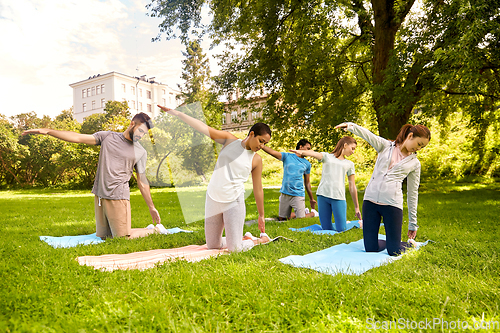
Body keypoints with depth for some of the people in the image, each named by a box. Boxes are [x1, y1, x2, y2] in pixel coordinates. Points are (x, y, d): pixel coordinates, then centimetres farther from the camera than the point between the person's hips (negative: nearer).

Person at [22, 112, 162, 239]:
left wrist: (151, 207, 7)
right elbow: (77, 137, 4)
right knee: (102, 236, 12)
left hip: (118, 198, -4)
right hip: (100, 196, 4)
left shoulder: (141, 152, 3)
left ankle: (155, 230, 11)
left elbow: (142, 182, 6)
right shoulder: (108, 137, 8)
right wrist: (46, 131, -4)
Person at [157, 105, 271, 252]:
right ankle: (242, 238, 35)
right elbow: (203, 127, -2)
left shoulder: (256, 160, 0)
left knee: (235, 248, -6)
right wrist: (175, 112, -7)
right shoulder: (229, 140, 2)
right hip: (213, 198, 3)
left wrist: (261, 216, 7)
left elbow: (258, 189, 4)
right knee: (212, 245, 13)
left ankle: (261, 239, 20)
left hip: (234, 201, -3)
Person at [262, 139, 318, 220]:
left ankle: (313, 212, 25)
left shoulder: (307, 164, 7)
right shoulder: (287, 156, 1)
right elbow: (272, 152, -13)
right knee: (281, 218, 13)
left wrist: (311, 199, 17)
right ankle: (304, 212, 34)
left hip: (298, 195, -1)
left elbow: (307, 182, 14)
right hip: (284, 194, 1)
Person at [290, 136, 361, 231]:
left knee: (341, 230, -6)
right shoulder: (327, 156, 12)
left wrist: (356, 207, 17)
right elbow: (314, 154, -11)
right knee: (326, 229, 2)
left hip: (339, 197, 1)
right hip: (323, 195, -1)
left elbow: (352, 187, 19)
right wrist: (302, 152, -34)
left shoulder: (349, 164, 19)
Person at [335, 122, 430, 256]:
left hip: (392, 203, 0)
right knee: (370, 248, 3)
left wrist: (413, 223, 12)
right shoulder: (386, 146, 9)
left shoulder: (414, 163, 11)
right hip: (371, 199, 0)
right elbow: (367, 135, -11)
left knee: (394, 251, 0)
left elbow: (413, 193, 12)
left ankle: (410, 243, 32)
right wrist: (351, 126, -33)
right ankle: (388, 242, 35)